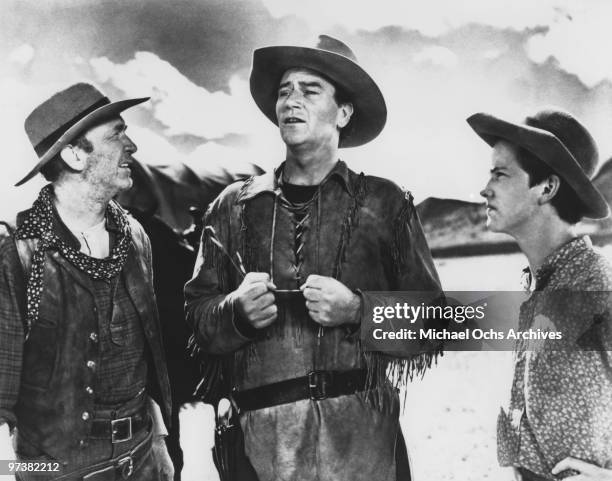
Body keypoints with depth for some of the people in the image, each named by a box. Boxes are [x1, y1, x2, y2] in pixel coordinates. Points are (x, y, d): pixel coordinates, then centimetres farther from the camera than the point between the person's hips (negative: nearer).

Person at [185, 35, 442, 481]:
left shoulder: (384, 203, 3)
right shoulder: (235, 206, 8)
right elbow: (198, 313, 9)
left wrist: (357, 310, -14)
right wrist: (238, 310, -11)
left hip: (360, 430, -1)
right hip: (261, 431, 2)